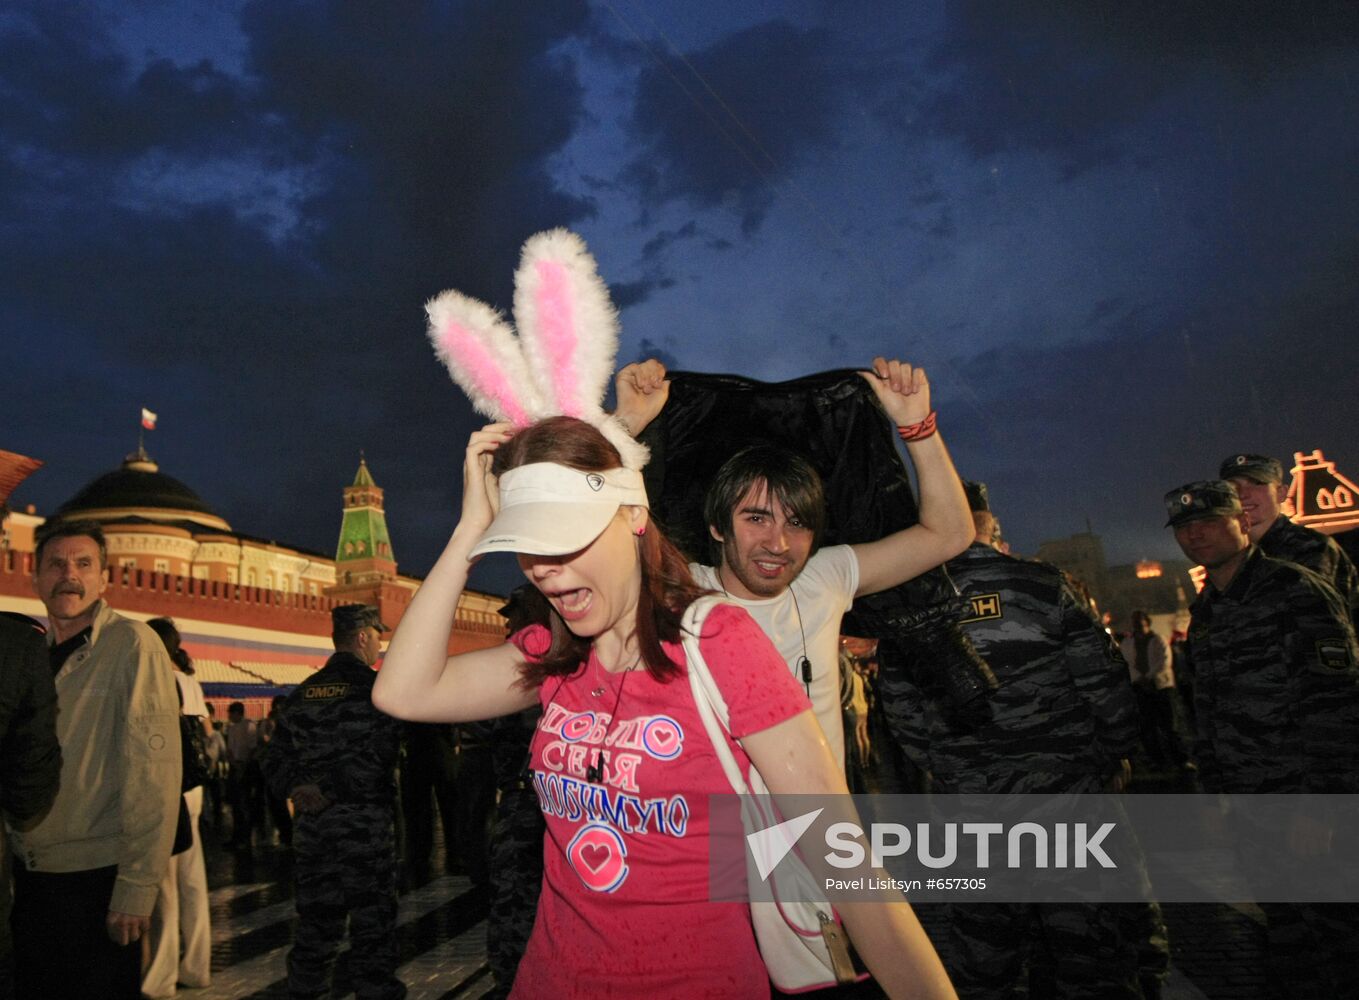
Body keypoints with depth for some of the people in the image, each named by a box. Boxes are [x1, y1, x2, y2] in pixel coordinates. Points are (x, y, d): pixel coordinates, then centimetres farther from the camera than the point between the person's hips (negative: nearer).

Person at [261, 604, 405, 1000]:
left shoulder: (302, 693, 10)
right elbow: (377, 757, -18)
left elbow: (275, 761, 8)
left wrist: (298, 787, -3)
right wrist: (331, 790, -6)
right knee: (372, 920, 4)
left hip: (312, 825, 6)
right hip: (365, 822, -6)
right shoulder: (377, 688, -10)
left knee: (316, 919, 17)